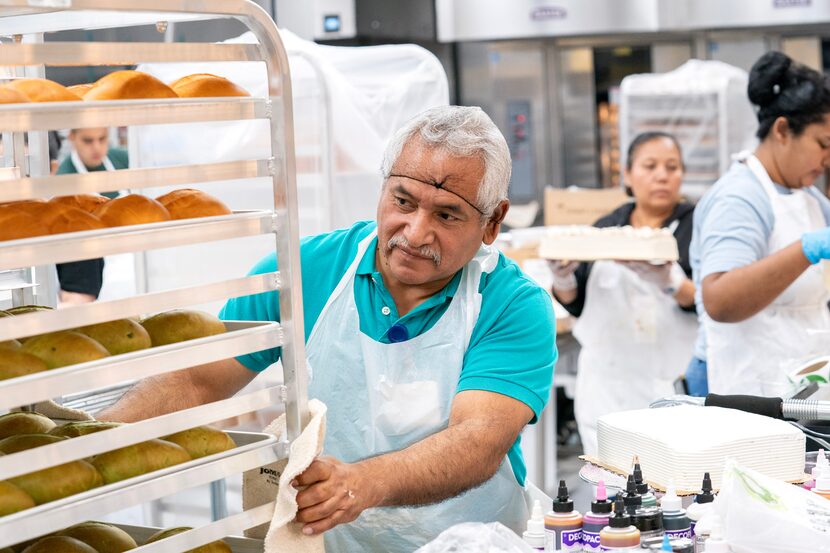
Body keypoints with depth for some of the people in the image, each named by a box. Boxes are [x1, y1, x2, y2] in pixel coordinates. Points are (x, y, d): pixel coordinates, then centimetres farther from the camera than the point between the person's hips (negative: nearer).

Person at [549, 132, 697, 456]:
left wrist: (669, 281, -28)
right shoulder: (605, 228, 13)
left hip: (672, 386, -3)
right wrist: (562, 278, -7)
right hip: (606, 389, 3)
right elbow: (576, 304, 15)